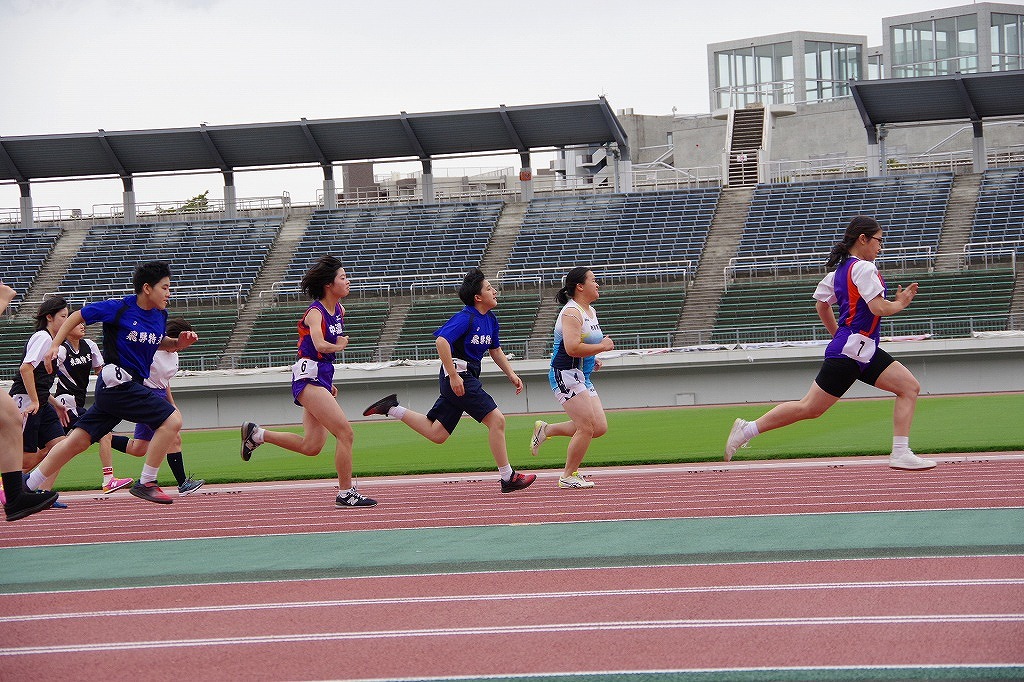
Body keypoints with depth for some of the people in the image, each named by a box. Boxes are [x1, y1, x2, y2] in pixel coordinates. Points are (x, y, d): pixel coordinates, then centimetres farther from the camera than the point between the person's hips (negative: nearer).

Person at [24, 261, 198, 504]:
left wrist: (179, 343, 7)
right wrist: (55, 345, -4)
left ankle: (25, 487, 17)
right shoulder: (118, 309, -11)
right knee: (172, 419, -16)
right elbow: (77, 317, 1)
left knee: (77, 441, 10)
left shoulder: (160, 316, 9)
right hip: (117, 382, -8)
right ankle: (145, 483, -10)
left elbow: (160, 343, 28)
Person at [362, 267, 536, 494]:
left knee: (437, 433, 11)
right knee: (496, 419, -12)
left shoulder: (490, 319, 13)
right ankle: (508, 478, -6)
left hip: (466, 378, 10)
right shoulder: (466, 317, -15)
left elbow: (495, 351, 27)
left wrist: (511, 375, 17)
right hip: (458, 376, -10)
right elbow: (442, 341, -26)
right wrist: (454, 376, -27)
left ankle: (391, 408, 18)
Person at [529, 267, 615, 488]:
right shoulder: (571, 313, -16)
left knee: (600, 428, 5)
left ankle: (546, 430, 18)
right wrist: (602, 347, -16)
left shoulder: (590, 311, 15)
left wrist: (593, 358, 13)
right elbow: (572, 348, -27)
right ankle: (568, 476, 2)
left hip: (582, 377, 10)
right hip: (566, 375, -10)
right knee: (587, 427, -12)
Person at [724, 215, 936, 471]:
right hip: (849, 351, -10)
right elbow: (878, 308, -21)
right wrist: (900, 304, -2)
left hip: (864, 353, 10)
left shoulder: (841, 269, 15)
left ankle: (901, 453, -4)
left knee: (910, 387, 2)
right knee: (810, 408, -5)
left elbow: (821, 303, 25)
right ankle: (747, 429, 4)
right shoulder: (863, 268, -13)